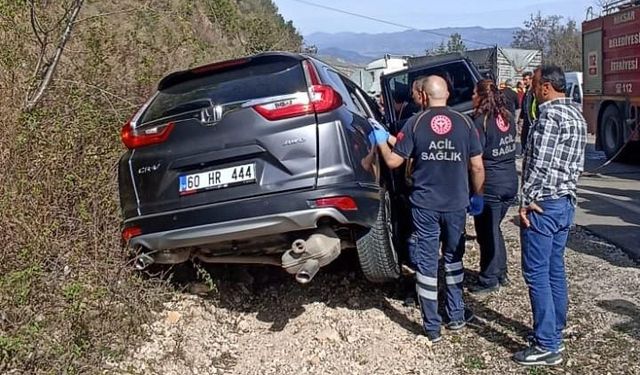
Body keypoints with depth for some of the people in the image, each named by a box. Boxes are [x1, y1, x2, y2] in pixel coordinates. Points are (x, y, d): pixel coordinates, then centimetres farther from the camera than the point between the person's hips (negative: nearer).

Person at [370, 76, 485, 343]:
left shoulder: (415, 124, -7)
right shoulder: (464, 123, -2)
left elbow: (393, 162, -6)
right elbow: (477, 166, 0)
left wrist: (381, 141, 12)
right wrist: (477, 196, 14)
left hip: (424, 205, -2)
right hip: (456, 204, 2)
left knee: (427, 263, 6)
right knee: (453, 258, 20)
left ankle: (432, 327, 10)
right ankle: (456, 316, 29)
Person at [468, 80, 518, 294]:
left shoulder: (481, 122, -16)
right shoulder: (508, 118, 6)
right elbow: (512, 148, 13)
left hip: (490, 184, -8)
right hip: (511, 182, 8)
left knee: (487, 232, 5)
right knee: (494, 229, 22)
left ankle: (489, 280, 14)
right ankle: (501, 273, 31)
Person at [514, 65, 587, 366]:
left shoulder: (550, 115, -16)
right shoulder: (577, 115, 14)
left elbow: (539, 164, -21)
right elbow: (576, 165, 17)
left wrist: (526, 201, -14)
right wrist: (568, 193, 18)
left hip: (543, 205, -10)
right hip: (565, 203, 10)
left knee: (536, 274, -4)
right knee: (555, 271, 15)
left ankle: (546, 346, 0)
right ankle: (554, 334, 25)